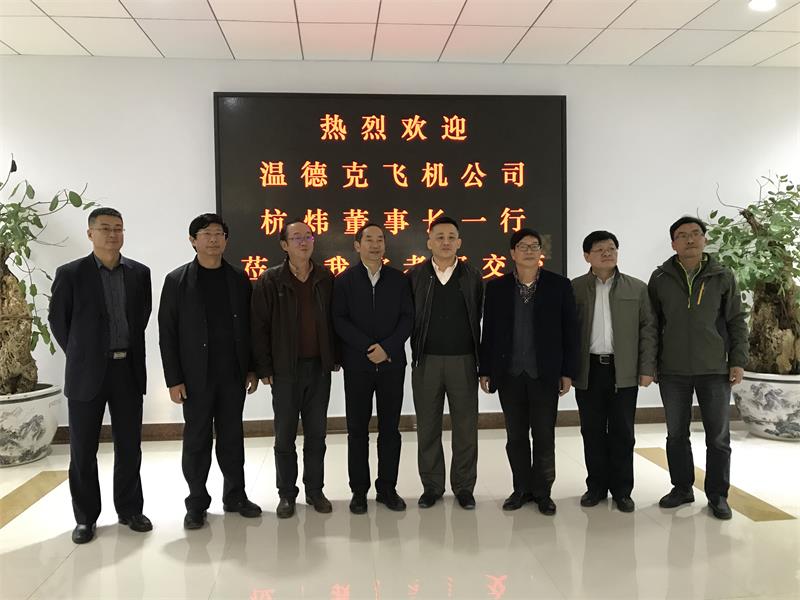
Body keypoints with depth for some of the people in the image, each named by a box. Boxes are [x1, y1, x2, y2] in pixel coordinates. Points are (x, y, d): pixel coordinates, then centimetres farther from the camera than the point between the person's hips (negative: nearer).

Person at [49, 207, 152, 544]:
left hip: (129, 370, 2)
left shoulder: (140, 273, 5)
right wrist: (79, 355, 6)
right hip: (87, 373, -2)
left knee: (129, 446, 9)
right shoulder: (70, 274, -3)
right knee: (83, 450, 7)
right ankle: (85, 517, 21)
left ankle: (129, 510, 24)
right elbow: (57, 319, 4)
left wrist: (129, 350, 11)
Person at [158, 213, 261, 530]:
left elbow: (249, 325, 9)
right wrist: (174, 380, -8)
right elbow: (167, 333, -3)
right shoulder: (177, 280, -2)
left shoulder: (239, 278, 6)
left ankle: (235, 496, 23)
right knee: (197, 439, 6)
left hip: (233, 373, 2)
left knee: (232, 436, 11)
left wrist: (252, 368, 5)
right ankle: (197, 503, 19)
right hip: (196, 376, -2)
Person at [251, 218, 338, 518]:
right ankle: (287, 494, 21)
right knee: (285, 435, 7)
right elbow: (259, 326, -4)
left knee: (316, 433, 10)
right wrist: (263, 368, -7)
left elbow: (333, 320, 9)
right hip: (285, 369, -2)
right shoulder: (270, 280, -4)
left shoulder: (325, 278, 5)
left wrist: (335, 357, 6)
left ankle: (315, 489, 24)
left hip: (319, 367, 2)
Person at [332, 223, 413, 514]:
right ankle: (359, 490, 15)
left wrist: (387, 347, -12)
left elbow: (408, 318, 1)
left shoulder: (399, 279, 7)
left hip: (392, 364, 1)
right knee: (357, 429, 4)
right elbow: (339, 320, -4)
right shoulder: (344, 280, 3)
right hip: (357, 365, -1)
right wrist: (368, 348, -14)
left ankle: (387, 488, 17)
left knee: (390, 428, 6)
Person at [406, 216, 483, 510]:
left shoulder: (472, 276, 3)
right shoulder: (415, 276, 2)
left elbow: (480, 320, 3)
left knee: (465, 427, 6)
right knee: (427, 427, 8)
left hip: (463, 361, 0)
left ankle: (463, 486, 20)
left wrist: (481, 360, 1)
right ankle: (431, 486, 21)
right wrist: (414, 354, -2)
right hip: (426, 361, 0)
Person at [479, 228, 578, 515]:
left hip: (545, 373, -1)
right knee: (516, 436, 10)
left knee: (544, 436, 6)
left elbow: (570, 331, 0)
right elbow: (488, 332, 5)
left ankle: (542, 492, 20)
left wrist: (568, 372, -3)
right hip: (509, 374, 1)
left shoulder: (559, 285, 1)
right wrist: (485, 371, 2)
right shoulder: (496, 288, 4)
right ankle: (522, 489, 24)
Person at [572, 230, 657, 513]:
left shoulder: (637, 288, 6)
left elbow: (648, 329, 4)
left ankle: (622, 490, 17)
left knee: (622, 433, 5)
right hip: (588, 370, 0)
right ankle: (597, 486, 20)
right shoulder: (574, 288, 4)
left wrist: (647, 368, -3)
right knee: (592, 432, 8)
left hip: (624, 372, 0)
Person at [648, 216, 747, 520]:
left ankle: (717, 495, 18)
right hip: (673, 371, 1)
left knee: (718, 436, 5)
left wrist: (738, 361, -3)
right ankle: (682, 488, 24)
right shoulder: (660, 279, 2)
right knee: (676, 434, 9)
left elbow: (736, 321, 4)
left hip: (715, 369, -1)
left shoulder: (723, 276, 2)